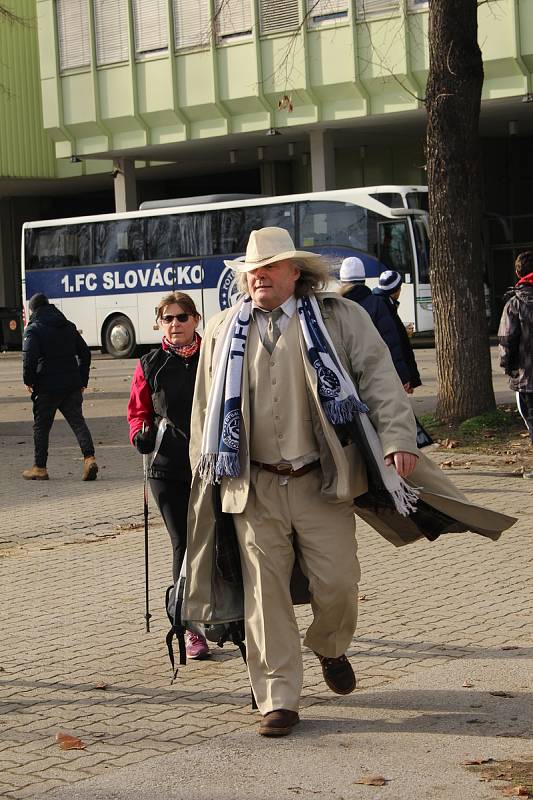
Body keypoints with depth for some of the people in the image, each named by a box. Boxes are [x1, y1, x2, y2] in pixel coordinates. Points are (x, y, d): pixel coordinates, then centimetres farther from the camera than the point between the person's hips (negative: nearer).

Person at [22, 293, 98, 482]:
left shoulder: (33, 329, -7)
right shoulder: (69, 327, 13)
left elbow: (29, 358, -18)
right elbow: (85, 353, 13)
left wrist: (28, 380, -4)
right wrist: (82, 380, 18)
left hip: (47, 387, -5)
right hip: (72, 386, 5)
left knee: (41, 426, 8)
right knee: (77, 421, 3)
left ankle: (40, 468, 15)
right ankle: (89, 457, -16)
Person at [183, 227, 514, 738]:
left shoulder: (338, 318, 3)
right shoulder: (223, 332, 10)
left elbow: (378, 375, -4)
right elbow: (207, 409, 16)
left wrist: (398, 436, -17)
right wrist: (207, 474, 14)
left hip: (322, 482, -1)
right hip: (253, 487, 2)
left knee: (337, 582, -2)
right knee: (265, 591, 0)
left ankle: (329, 648, 32)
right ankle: (278, 700, 9)